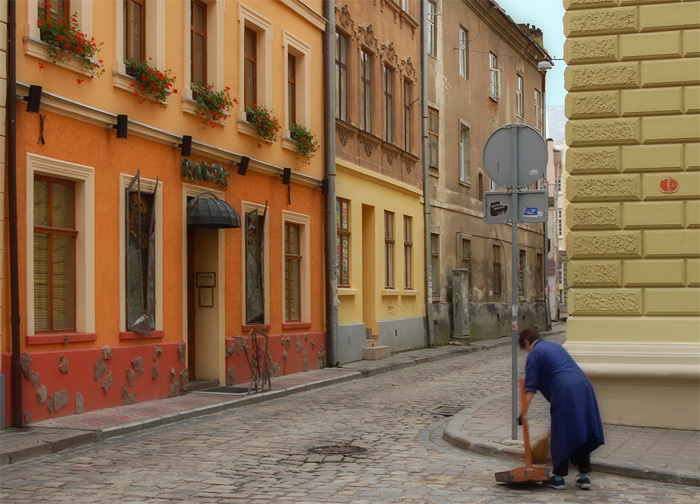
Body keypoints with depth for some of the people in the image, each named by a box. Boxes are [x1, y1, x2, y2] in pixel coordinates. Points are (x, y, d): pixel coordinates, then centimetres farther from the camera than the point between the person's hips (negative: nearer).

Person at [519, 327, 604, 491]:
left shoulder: (534, 354, 3)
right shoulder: (555, 345, 26)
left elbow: (530, 388, -3)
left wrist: (523, 412, -2)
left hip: (564, 391, -7)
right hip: (584, 385, 7)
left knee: (561, 436, 3)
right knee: (583, 433, 12)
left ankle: (559, 478, 12)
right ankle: (584, 476, 15)